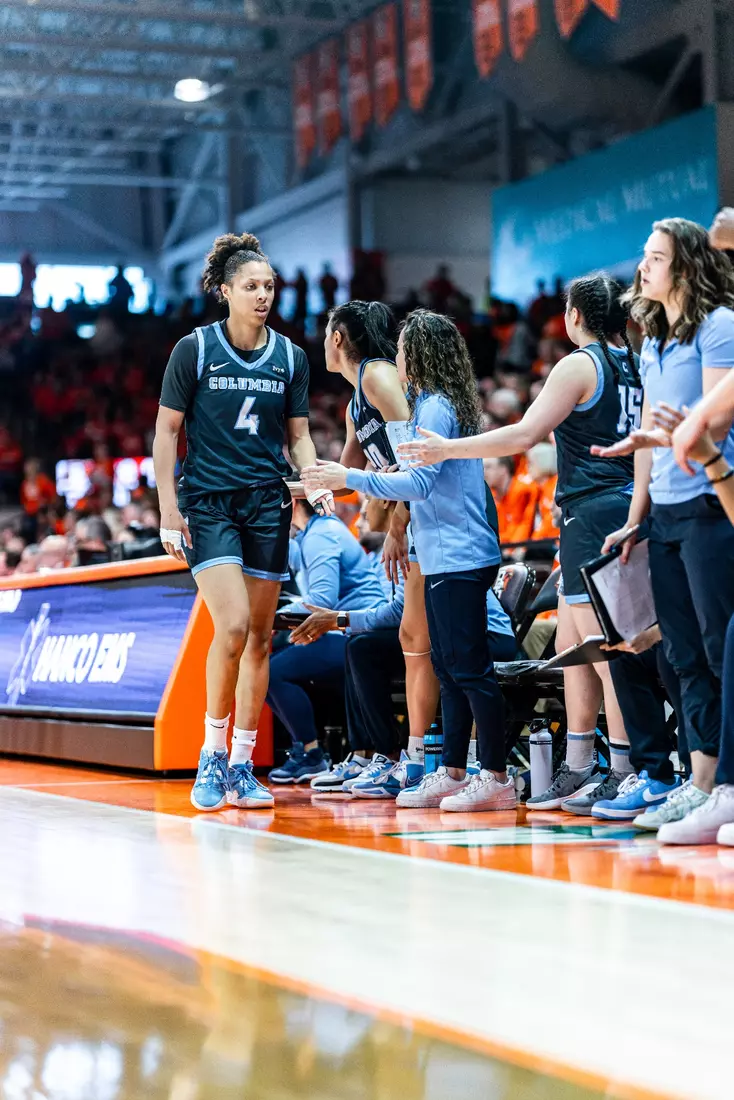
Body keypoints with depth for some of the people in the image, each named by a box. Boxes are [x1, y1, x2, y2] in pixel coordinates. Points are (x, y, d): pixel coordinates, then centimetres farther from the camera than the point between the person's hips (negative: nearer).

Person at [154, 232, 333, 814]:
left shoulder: (290, 357, 7)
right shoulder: (194, 349, -2)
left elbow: (298, 436, 13)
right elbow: (166, 431, 0)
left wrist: (316, 482, -6)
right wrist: (168, 508, -7)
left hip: (267, 503, 4)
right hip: (207, 502, -4)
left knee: (260, 637, 3)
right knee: (233, 625, -18)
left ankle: (242, 766, 13)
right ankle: (210, 757, -2)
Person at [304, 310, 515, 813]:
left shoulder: (439, 407, -13)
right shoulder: (429, 404, 17)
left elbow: (419, 482, -19)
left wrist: (349, 478, -14)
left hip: (459, 558, -10)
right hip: (443, 558, 10)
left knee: (470, 668, -8)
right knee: (450, 669, 12)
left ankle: (497, 779, -4)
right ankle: (451, 774, 18)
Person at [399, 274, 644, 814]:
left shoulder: (579, 365, -9)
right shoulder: (633, 366, 14)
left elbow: (524, 435, -13)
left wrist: (447, 449, -8)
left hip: (592, 513, -9)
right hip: (624, 509, 9)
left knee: (605, 651, -8)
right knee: (572, 647, 13)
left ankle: (626, 774, -8)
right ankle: (577, 769, 17)